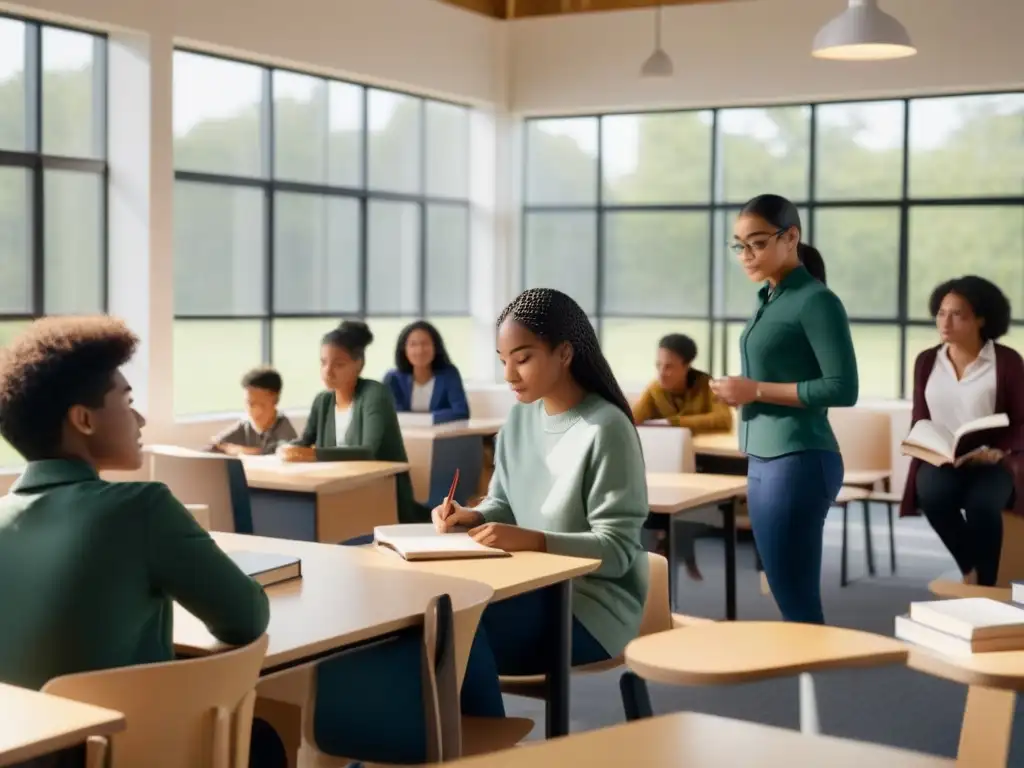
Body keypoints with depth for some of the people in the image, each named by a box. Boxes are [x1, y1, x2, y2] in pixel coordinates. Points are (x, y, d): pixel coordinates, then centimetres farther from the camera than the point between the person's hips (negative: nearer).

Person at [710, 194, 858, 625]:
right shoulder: (768, 299, 13)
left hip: (798, 462, -8)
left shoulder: (815, 300, -10)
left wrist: (755, 390, -15)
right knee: (790, 600, 12)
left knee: (798, 605, -3)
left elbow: (843, 389, -16)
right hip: (763, 460, 8)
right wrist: (740, 393, 1)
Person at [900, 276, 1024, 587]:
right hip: (939, 461, 2)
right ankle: (972, 570, -9)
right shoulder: (927, 361, 10)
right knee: (932, 495, -33)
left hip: (991, 464, -2)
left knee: (981, 504, -35)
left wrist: (998, 450, -20)